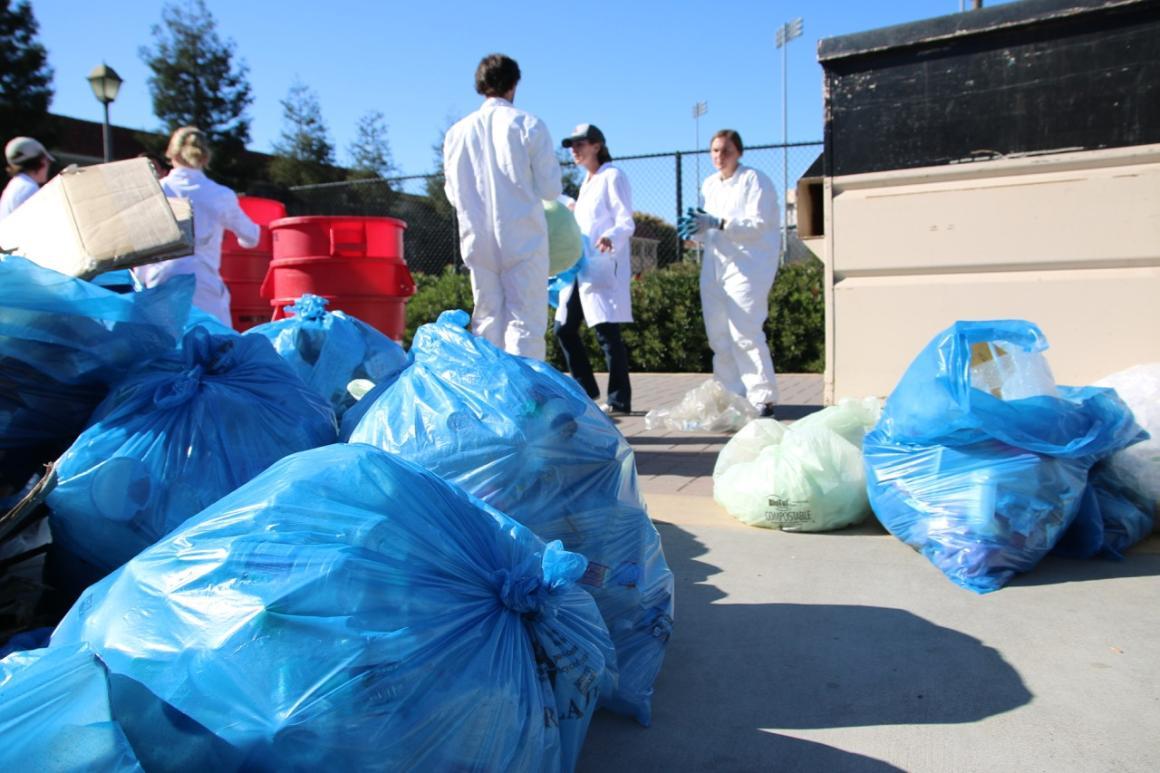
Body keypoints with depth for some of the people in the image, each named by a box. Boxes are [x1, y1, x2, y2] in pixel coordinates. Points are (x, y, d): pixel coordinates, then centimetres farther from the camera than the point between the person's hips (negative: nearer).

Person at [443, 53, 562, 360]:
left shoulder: (458, 131, 6)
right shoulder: (529, 125, -3)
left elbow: (453, 193, 12)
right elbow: (550, 189, -4)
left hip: (477, 241, 4)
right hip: (523, 240, -3)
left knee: (487, 320, 11)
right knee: (525, 321, -2)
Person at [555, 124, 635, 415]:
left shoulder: (612, 177, -3)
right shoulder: (586, 182, 22)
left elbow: (626, 222, -12)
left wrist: (609, 237, -29)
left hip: (603, 266, -9)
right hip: (580, 266, 9)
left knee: (607, 331, -8)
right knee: (564, 327, 5)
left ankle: (619, 400, 0)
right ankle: (586, 392, 16)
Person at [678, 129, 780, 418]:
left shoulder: (755, 181, -4)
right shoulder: (709, 185, 15)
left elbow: (758, 224, -14)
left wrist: (717, 223, -25)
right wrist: (697, 227, -3)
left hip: (749, 265, -7)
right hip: (715, 264, 7)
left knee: (745, 333, -13)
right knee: (719, 335, 6)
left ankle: (762, 399, -7)